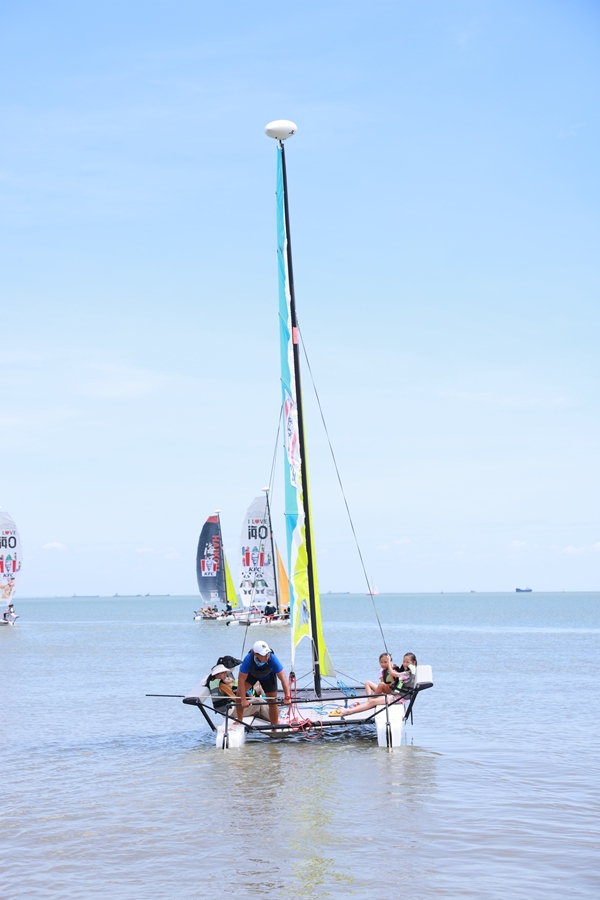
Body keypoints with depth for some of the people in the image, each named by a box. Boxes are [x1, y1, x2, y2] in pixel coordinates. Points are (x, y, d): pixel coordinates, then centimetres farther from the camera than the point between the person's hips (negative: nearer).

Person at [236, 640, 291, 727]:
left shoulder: (272, 659, -41)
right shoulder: (248, 659, -42)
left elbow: (283, 678, -38)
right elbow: (241, 679, -38)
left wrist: (287, 696, -45)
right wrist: (243, 700, -39)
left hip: (268, 675, 0)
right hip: (251, 673, 0)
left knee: (272, 701, -3)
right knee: (240, 693, -16)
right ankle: (239, 720, 3)